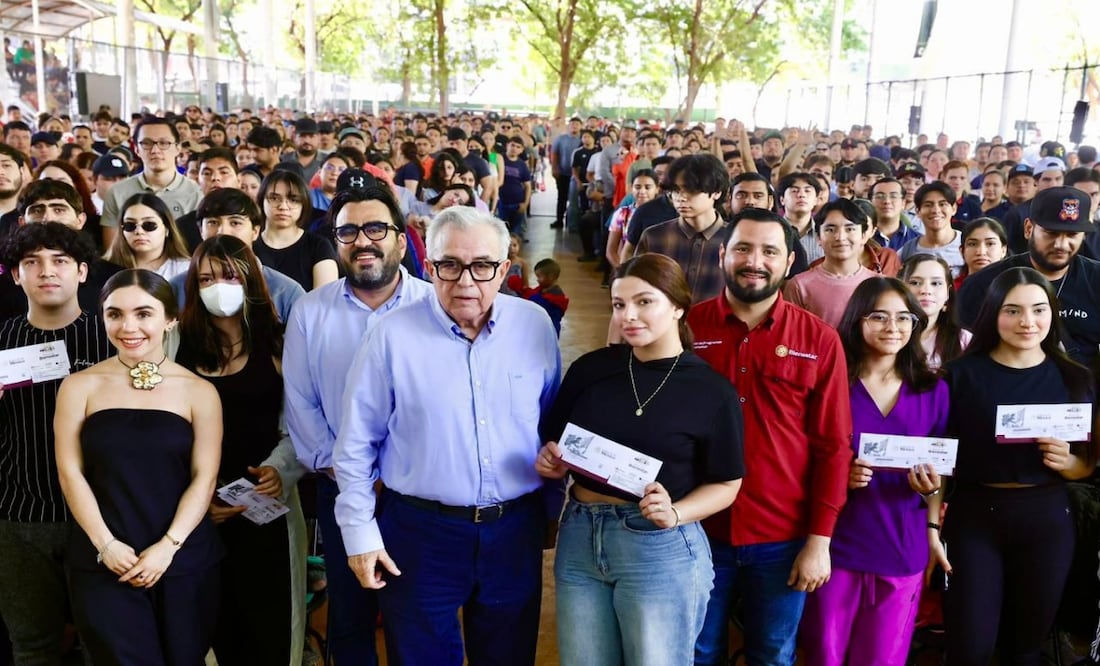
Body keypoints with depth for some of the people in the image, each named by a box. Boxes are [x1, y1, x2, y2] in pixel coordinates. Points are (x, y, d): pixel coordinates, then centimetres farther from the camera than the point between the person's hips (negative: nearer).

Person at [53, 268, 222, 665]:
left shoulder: (198, 391, 2)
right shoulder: (80, 387, 3)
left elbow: (204, 477, -2)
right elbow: (70, 472, 0)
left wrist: (167, 546, -11)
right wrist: (106, 545, -8)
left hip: (184, 561, 1)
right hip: (103, 564, 0)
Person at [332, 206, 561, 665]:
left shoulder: (535, 325, -3)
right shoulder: (393, 335, -11)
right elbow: (356, 444, -3)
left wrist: (555, 508, 14)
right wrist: (360, 533, -2)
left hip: (515, 530, 3)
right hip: (420, 532, -2)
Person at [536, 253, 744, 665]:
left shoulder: (711, 391, -7)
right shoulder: (590, 369, 1)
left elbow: (726, 485, -2)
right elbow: (553, 445, 11)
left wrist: (674, 513, -18)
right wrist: (551, 463, -10)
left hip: (662, 549, -3)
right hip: (579, 539, 3)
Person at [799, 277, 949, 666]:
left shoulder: (933, 390, 5)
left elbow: (939, 471, 11)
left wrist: (933, 522, -5)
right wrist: (840, 475, -18)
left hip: (903, 550, 2)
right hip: (836, 545, -2)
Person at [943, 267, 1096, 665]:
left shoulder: (1075, 379, 3)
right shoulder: (963, 373, -4)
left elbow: (1088, 464, 10)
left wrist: (1066, 461, -12)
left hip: (1047, 518, 2)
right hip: (974, 515, -2)